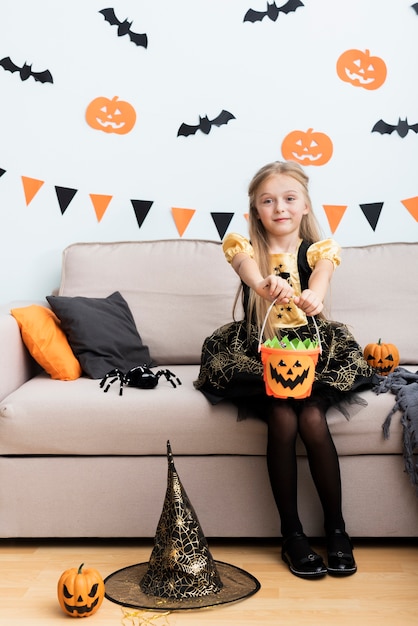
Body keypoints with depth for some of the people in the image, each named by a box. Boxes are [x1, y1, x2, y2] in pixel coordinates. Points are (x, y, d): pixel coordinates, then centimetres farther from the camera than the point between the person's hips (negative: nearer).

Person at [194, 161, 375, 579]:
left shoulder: (318, 250, 2)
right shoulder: (246, 247, 1)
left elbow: (320, 279, -22)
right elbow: (250, 270, -25)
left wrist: (313, 298, -47)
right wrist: (265, 285, -50)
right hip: (258, 351, 0)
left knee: (312, 419, -24)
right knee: (282, 420, -24)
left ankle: (336, 528, -3)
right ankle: (291, 533, -8)